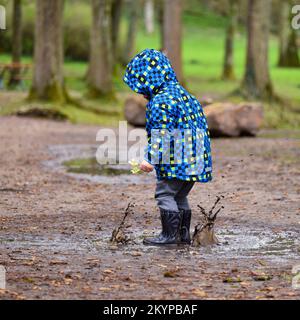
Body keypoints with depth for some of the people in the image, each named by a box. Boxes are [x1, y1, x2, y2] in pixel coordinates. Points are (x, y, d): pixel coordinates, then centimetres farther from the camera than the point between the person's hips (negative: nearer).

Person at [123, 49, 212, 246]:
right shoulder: (182, 93, 18)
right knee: (180, 196, 17)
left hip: (177, 160, -10)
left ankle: (169, 235, -3)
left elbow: (161, 134, -20)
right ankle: (184, 233, 21)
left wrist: (151, 159, -20)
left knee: (165, 193, -3)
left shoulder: (160, 101, -15)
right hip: (195, 160, 10)